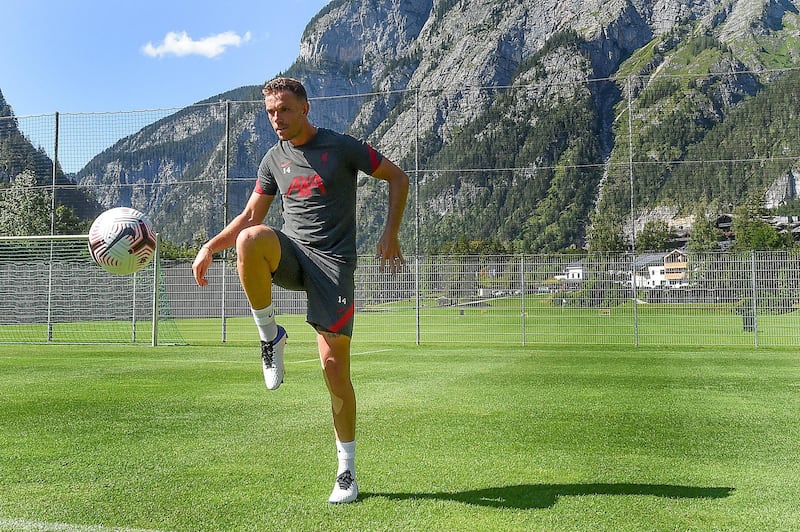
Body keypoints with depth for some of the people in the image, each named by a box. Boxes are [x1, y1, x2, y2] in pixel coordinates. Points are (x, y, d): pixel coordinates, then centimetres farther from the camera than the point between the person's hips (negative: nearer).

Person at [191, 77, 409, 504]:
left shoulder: (341, 147, 0)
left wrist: (390, 234, -4)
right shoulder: (274, 159, 13)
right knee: (250, 240, -34)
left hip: (333, 261, -3)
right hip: (290, 252, 4)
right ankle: (270, 336, -13)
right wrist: (210, 248, 7)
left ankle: (347, 470, 9)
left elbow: (398, 178, 6)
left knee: (334, 366, -8)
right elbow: (251, 216, 20)